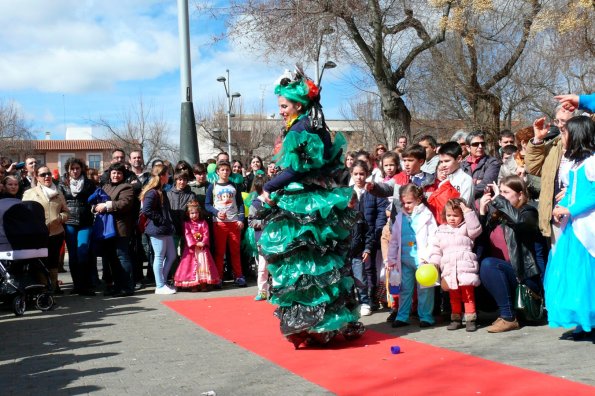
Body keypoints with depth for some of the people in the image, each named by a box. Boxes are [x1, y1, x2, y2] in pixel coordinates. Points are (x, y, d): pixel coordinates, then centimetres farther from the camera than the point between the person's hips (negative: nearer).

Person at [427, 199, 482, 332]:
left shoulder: (465, 228, 7)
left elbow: (475, 229, -14)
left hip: (466, 267, -4)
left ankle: (470, 319, 0)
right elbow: (436, 249, 14)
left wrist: (468, 212, -15)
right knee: (454, 296, 10)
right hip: (449, 269, 4)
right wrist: (434, 262, 1)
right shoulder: (441, 231, 15)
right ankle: (456, 319, 18)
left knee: (468, 295, -4)